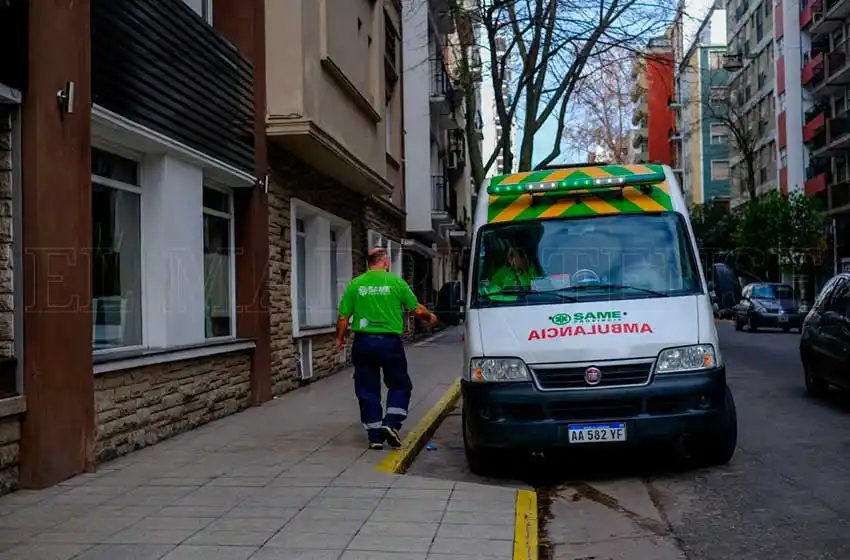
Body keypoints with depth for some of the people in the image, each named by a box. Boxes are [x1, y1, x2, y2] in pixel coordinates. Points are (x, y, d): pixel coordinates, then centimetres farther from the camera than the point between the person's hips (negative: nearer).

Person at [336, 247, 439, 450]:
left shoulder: (355, 284, 0)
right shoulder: (396, 281, -4)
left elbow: (343, 317, 0)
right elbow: (417, 309, 0)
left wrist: (340, 337, 17)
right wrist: (430, 317, 20)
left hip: (363, 342, 2)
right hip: (390, 341, -2)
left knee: (367, 390, 9)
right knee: (400, 385, 15)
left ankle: (375, 436, 11)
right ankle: (391, 424, -1)